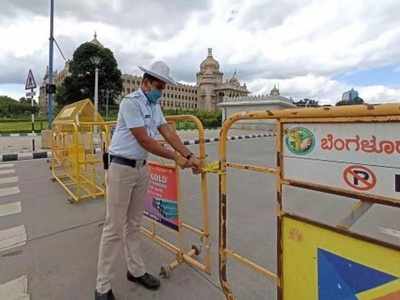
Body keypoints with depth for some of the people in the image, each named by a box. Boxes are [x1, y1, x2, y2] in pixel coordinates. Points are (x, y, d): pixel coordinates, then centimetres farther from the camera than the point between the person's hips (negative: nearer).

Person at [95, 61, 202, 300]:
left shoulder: (154, 105, 11)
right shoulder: (131, 102, -14)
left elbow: (168, 133, 4)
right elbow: (144, 140, -19)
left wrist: (190, 156, -6)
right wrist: (175, 157, -13)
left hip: (142, 168, 8)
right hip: (122, 168, -7)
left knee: (134, 224, 16)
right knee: (114, 228, 0)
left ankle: (136, 271, 30)